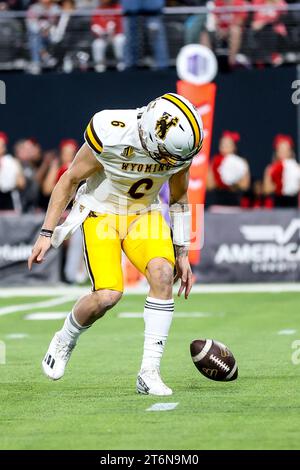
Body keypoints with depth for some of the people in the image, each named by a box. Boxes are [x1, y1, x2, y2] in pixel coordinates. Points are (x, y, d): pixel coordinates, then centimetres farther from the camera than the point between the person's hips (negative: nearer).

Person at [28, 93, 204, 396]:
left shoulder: (180, 146, -17)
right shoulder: (111, 136, -30)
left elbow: (179, 198, 3)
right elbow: (70, 180, -13)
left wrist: (182, 254, 5)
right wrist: (47, 233, -10)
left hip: (144, 214, 4)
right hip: (101, 212, -4)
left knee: (163, 274, -24)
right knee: (108, 295, -21)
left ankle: (149, 372, -18)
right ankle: (65, 340, 12)